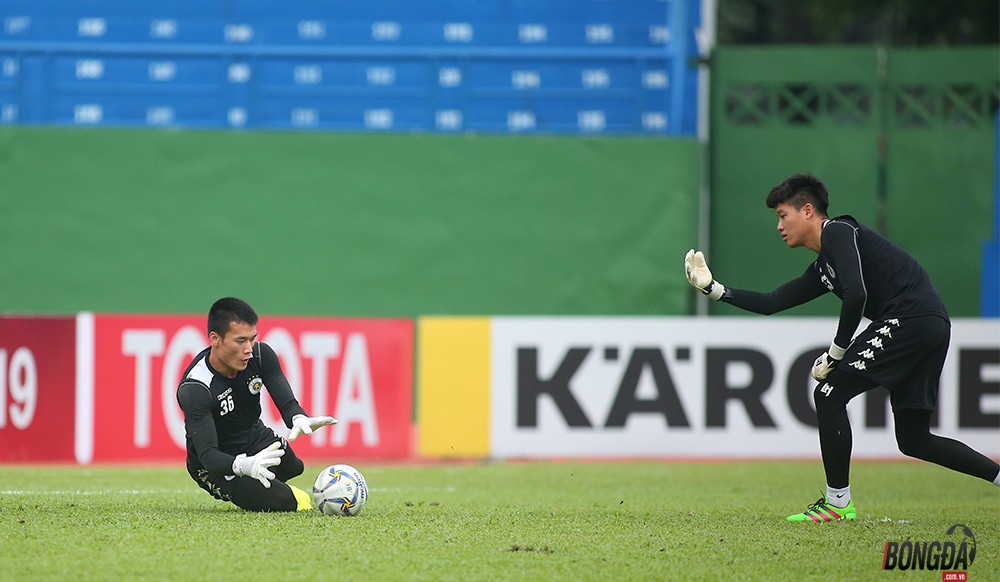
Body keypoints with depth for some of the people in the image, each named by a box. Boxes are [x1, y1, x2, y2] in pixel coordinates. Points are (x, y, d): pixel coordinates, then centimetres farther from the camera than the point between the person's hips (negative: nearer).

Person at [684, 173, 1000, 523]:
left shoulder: (838, 232, -3)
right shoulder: (821, 269, 25)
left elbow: (855, 294, -18)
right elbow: (772, 303, 26)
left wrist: (836, 352, -9)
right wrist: (713, 289, 24)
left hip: (911, 318, -10)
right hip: (930, 327, 10)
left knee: (829, 393, -7)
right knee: (913, 440, 14)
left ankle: (837, 502, -3)